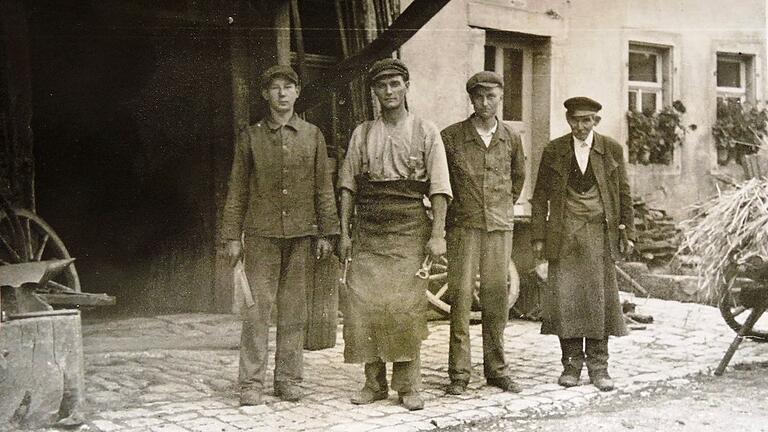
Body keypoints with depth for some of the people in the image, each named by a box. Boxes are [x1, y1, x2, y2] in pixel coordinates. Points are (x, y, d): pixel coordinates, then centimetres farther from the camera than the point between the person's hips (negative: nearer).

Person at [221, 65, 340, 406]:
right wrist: (233, 237, 1)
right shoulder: (250, 137, 6)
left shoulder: (312, 135, 9)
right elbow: (237, 190, 6)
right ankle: (252, 383, 2)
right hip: (262, 234, -1)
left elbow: (323, 188, 10)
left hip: (300, 235, 1)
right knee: (257, 307, -4)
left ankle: (288, 379, 14)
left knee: (294, 310, 5)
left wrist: (326, 233, 5)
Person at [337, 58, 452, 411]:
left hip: (409, 230, -2)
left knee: (407, 308, -5)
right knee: (363, 305, -2)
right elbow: (348, 185, 10)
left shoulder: (426, 133, 5)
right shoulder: (362, 134, 12)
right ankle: (374, 383, 9)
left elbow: (439, 189, 0)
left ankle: (409, 386, 6)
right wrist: (344, 233, 2)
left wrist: (437, 234, -9)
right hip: (367, 231, 2)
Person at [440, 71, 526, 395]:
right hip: (463, 226, -3)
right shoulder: (451, 137, -2)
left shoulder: (511, 138, 7)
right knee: (460, 297, -5)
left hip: (500, 227, 3)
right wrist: (448, 209, 10)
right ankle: (458, 374, 1)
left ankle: (496, 369, 16)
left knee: (497, 298, 6)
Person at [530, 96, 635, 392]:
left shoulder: (612, 150, 8)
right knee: (564, 297, -4)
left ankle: (598, 365, 8)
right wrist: (539, 236, 2)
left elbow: (624, 194, 11)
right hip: (564, 234, 0)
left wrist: (628, 233, 6)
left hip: (599, 234, 0)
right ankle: (572, 362, 7)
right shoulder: (553, 152, 7)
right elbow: (540, 197, 8)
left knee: (600, 298, -1)